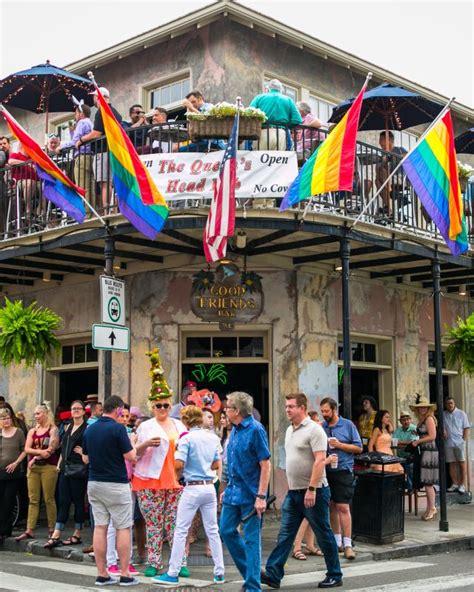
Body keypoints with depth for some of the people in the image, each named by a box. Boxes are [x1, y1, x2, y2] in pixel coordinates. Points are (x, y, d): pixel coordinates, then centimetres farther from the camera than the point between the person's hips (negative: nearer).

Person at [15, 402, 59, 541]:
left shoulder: (53, 430, -1)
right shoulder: (32, 431, 16)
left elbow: (50, 450, -11)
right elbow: (27, 449, 3)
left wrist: (35, 458, -9)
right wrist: (40, 452, -13)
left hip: (48, 467, -5)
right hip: (33, 468, 5)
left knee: (49, 499, -2)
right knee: (33, 500, 3)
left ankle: (52, 530, 5)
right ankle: (29, 531, 2)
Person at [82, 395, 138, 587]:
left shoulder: (89, 430, 6)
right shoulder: (118, 428, -14)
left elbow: (85, 458, 14)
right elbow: (131, 457, -13)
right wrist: (132, 443, 5)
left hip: (94, 483, 6)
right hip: (116, 484, -6)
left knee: (100, 527, 7)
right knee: (123, 528, 2)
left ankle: (102, 574, 9)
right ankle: (125, 574, 4)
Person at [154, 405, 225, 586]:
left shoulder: (187, 439, -11)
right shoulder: (212, 438, 6)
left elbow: (178, 464, -18)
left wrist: (179, 474, 3)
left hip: (193, 488, -5)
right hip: (209, 487, 5)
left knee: (180, 531, 2)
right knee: (213, 530, 11)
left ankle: (173, 574, 5)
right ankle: (219, 573, 13)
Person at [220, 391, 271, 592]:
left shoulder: (255, 430, -15)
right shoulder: (234, 430, 9)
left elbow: (265, 465, -17)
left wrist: (261, 496, -21)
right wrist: (227, 489, 18)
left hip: (250, 494, -8)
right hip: (233, 492, 8)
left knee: (252, 539, -1)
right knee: (227, 531, 11)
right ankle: (249, 570, 26)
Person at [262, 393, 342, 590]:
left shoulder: (314, 430, -14)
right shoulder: (290, 430, 13)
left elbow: (320, 460, -20)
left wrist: (311, 489, -25)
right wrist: (291, 487, 17)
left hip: (313, 492, -8)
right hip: (293, 492, 8)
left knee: (324, 535, 4)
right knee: (285, 535, 4)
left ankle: (335, 576, 16)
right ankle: (273, 574, 4)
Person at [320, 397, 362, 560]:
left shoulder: (348, 425, 0)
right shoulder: (321, 427, 7)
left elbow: (358, 448, -1)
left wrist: (339, 445, -11)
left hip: (343, 470, -4)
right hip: (326, 470, 4)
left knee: (343, 507, -9)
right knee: (332, 506, 11)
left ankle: (347, 544, -6)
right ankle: (337, 541, 22)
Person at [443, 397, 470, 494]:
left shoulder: (461, 413, 4)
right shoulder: (443, 415, 9)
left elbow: (466, 428, 2)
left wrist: (464, 440, -6)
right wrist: (443, 430, -7)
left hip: (459, 442, -2)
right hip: (448, 443, 2)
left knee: (462, 463, -1)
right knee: (452, 464, 5)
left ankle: (462, 485, 2)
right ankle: (455, 484, 11)